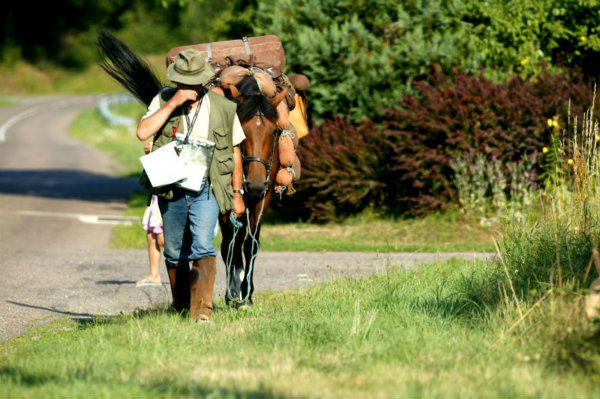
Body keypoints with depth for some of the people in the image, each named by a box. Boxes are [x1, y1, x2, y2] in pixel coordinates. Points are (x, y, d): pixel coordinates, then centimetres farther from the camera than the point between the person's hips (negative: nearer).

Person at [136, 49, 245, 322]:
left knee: (202, 247, -19)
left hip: (206, 189, -2)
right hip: (171, 190, 2)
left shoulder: (223, 108, 2)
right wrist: (172, 103, -18)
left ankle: (202, 312, -24)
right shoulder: (164, 100, 1)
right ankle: (181, 308, 28)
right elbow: (143, 133, -14)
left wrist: (237, 193, 12)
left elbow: (235, 152, 12)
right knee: (175, 253, 11)